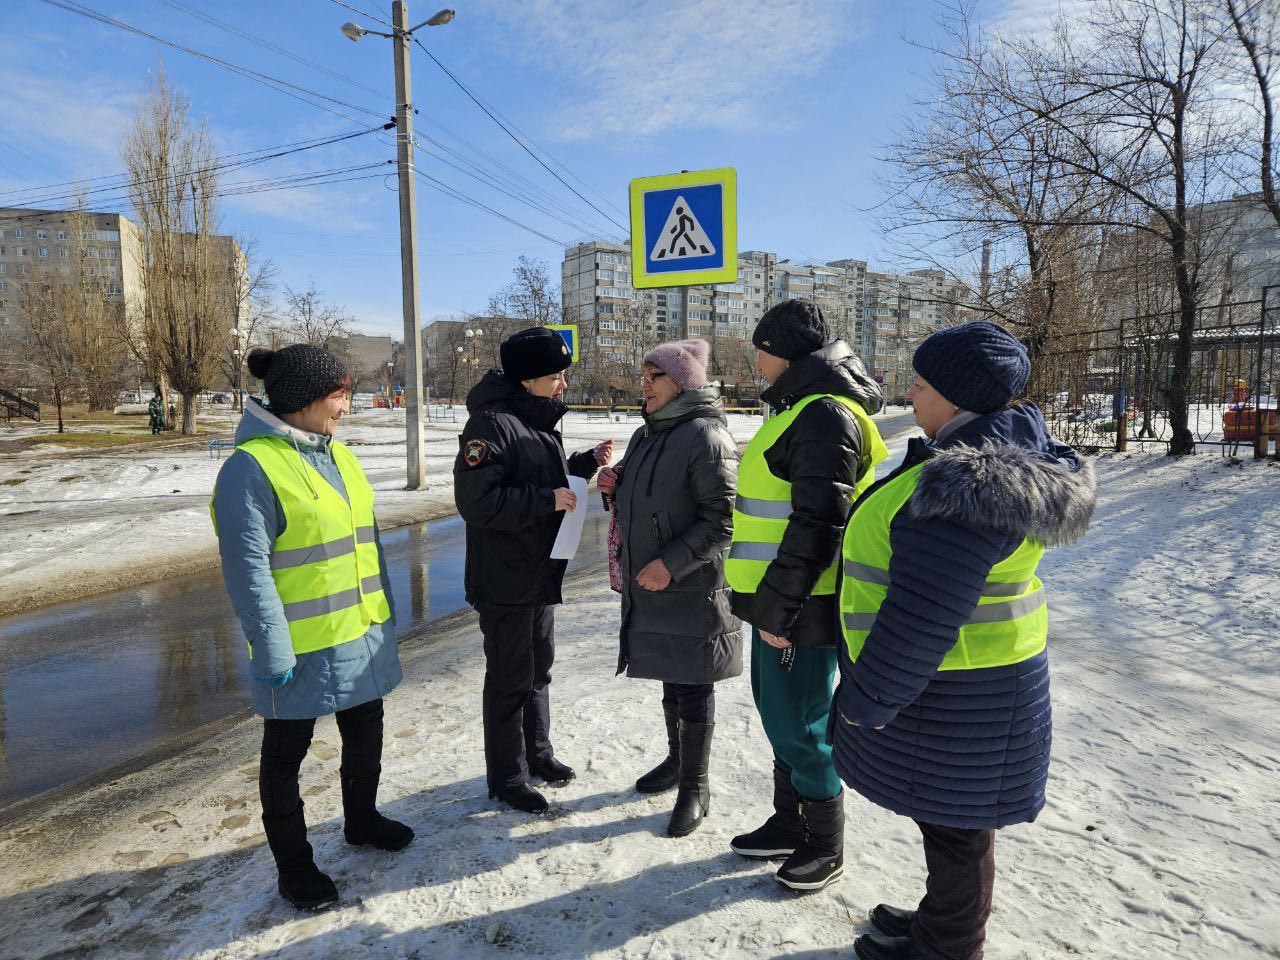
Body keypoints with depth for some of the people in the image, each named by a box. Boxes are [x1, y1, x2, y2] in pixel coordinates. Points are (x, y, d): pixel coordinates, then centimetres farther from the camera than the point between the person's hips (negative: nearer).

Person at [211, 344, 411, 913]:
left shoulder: (337, 455, 6)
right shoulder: (252, 466, -18)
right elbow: (247, 568, -19)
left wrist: (386, 613, 14)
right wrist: (272, 651, -18)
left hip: (361, 635, 8)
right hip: (304, 647, -7)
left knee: (365, 733, 22)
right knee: (286, 755, 13)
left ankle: (362, 821, 46)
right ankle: (293, 865, 32)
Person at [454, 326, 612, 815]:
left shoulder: (539, 420, 10)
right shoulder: (491, 424, -20)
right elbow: (476, 501, -27)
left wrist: (588, 462, 3)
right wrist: (548, 499, -26)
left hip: (541, 574, 9)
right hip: (505, 581, -9)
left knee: (539, 668, 21)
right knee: (511, 680, 4)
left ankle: (537, 752, 39)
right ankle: (507, 778, 22)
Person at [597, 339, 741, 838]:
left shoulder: (705, 436, -16)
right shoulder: (645, 435, 10)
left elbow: (722, 520, -20)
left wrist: (672, 563, -23)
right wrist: (616, 487, 0)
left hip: (692, 588, -8)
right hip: (649, 586, 8)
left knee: (693, 688, 6)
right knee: (670, 678, 22)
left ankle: (695, 786, 23)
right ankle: (677, 760, 41)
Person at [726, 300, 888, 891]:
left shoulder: (825, 414, -17)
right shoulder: (803, 407, 15)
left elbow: (817, 526, -23)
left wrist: (778, 608, -20)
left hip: (801, 606, -10)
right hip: (778, 600, 10)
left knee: (798, 725, 4)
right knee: (778, 713, 20)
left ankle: (826, 846, 25)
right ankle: (789, 824, 37)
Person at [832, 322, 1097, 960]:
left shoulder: (964, 488, -30)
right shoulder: (998, 453, 4)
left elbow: (922, 615, -29)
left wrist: (868, 700, -17)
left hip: (954, 691, -10)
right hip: (972, 674, 10)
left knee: (951, 818, 11)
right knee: (949, 808, 24)